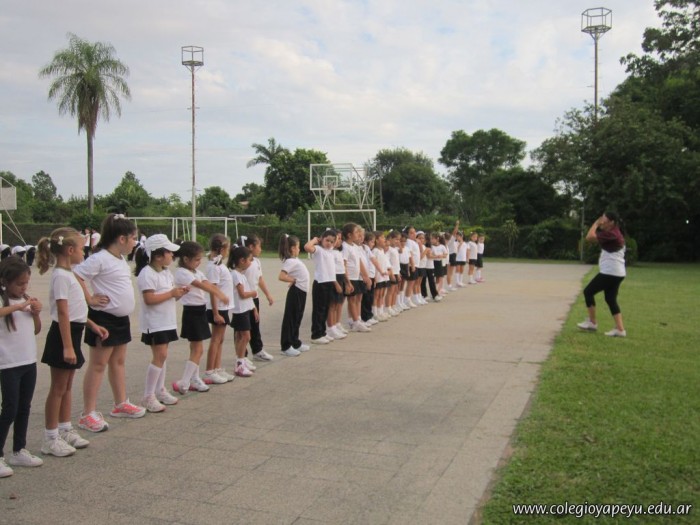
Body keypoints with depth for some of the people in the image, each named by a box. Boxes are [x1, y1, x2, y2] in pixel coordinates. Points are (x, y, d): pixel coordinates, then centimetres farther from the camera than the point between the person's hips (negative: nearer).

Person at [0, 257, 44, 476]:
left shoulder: (27, 299, 7)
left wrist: (36, 313, -3)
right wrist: (18, 306, -33)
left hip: (29, 362, 6)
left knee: (24, 409, 13)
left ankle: (19, 451, 25)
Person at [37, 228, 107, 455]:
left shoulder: (67, 274, 12)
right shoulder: (61, 276, -18)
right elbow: (62, 313, -23)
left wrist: (93, 325, 18)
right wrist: (67, 346, -25)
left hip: (72, 333, 10)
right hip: (63, 336, -10)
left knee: (67, 386, 16)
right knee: (58, 388, 0)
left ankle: (65, 430, 27)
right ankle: (50, 438, 11)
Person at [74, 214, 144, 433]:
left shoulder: (120, 259, 11)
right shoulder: (99, 258, -17)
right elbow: (76, 276, -24)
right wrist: (90, 299, -19)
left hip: (121, 318, 9)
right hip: (104, 318, -9)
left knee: (118, 362, 17)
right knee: (98, 365, -2)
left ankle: (121, 404, 29)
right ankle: (88, 414, 6)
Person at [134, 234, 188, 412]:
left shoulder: (166, 272, 13)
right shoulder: (147, 273, -17)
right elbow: (149, 299, -25)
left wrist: (179, 292, 0)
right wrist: (172, 293, -21)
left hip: (166, 321, 9)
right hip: (154, 322, -9)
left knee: (162, 356, 14)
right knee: (160, 356, -10)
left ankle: (160, 390, 24)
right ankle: (148, 396, -3)